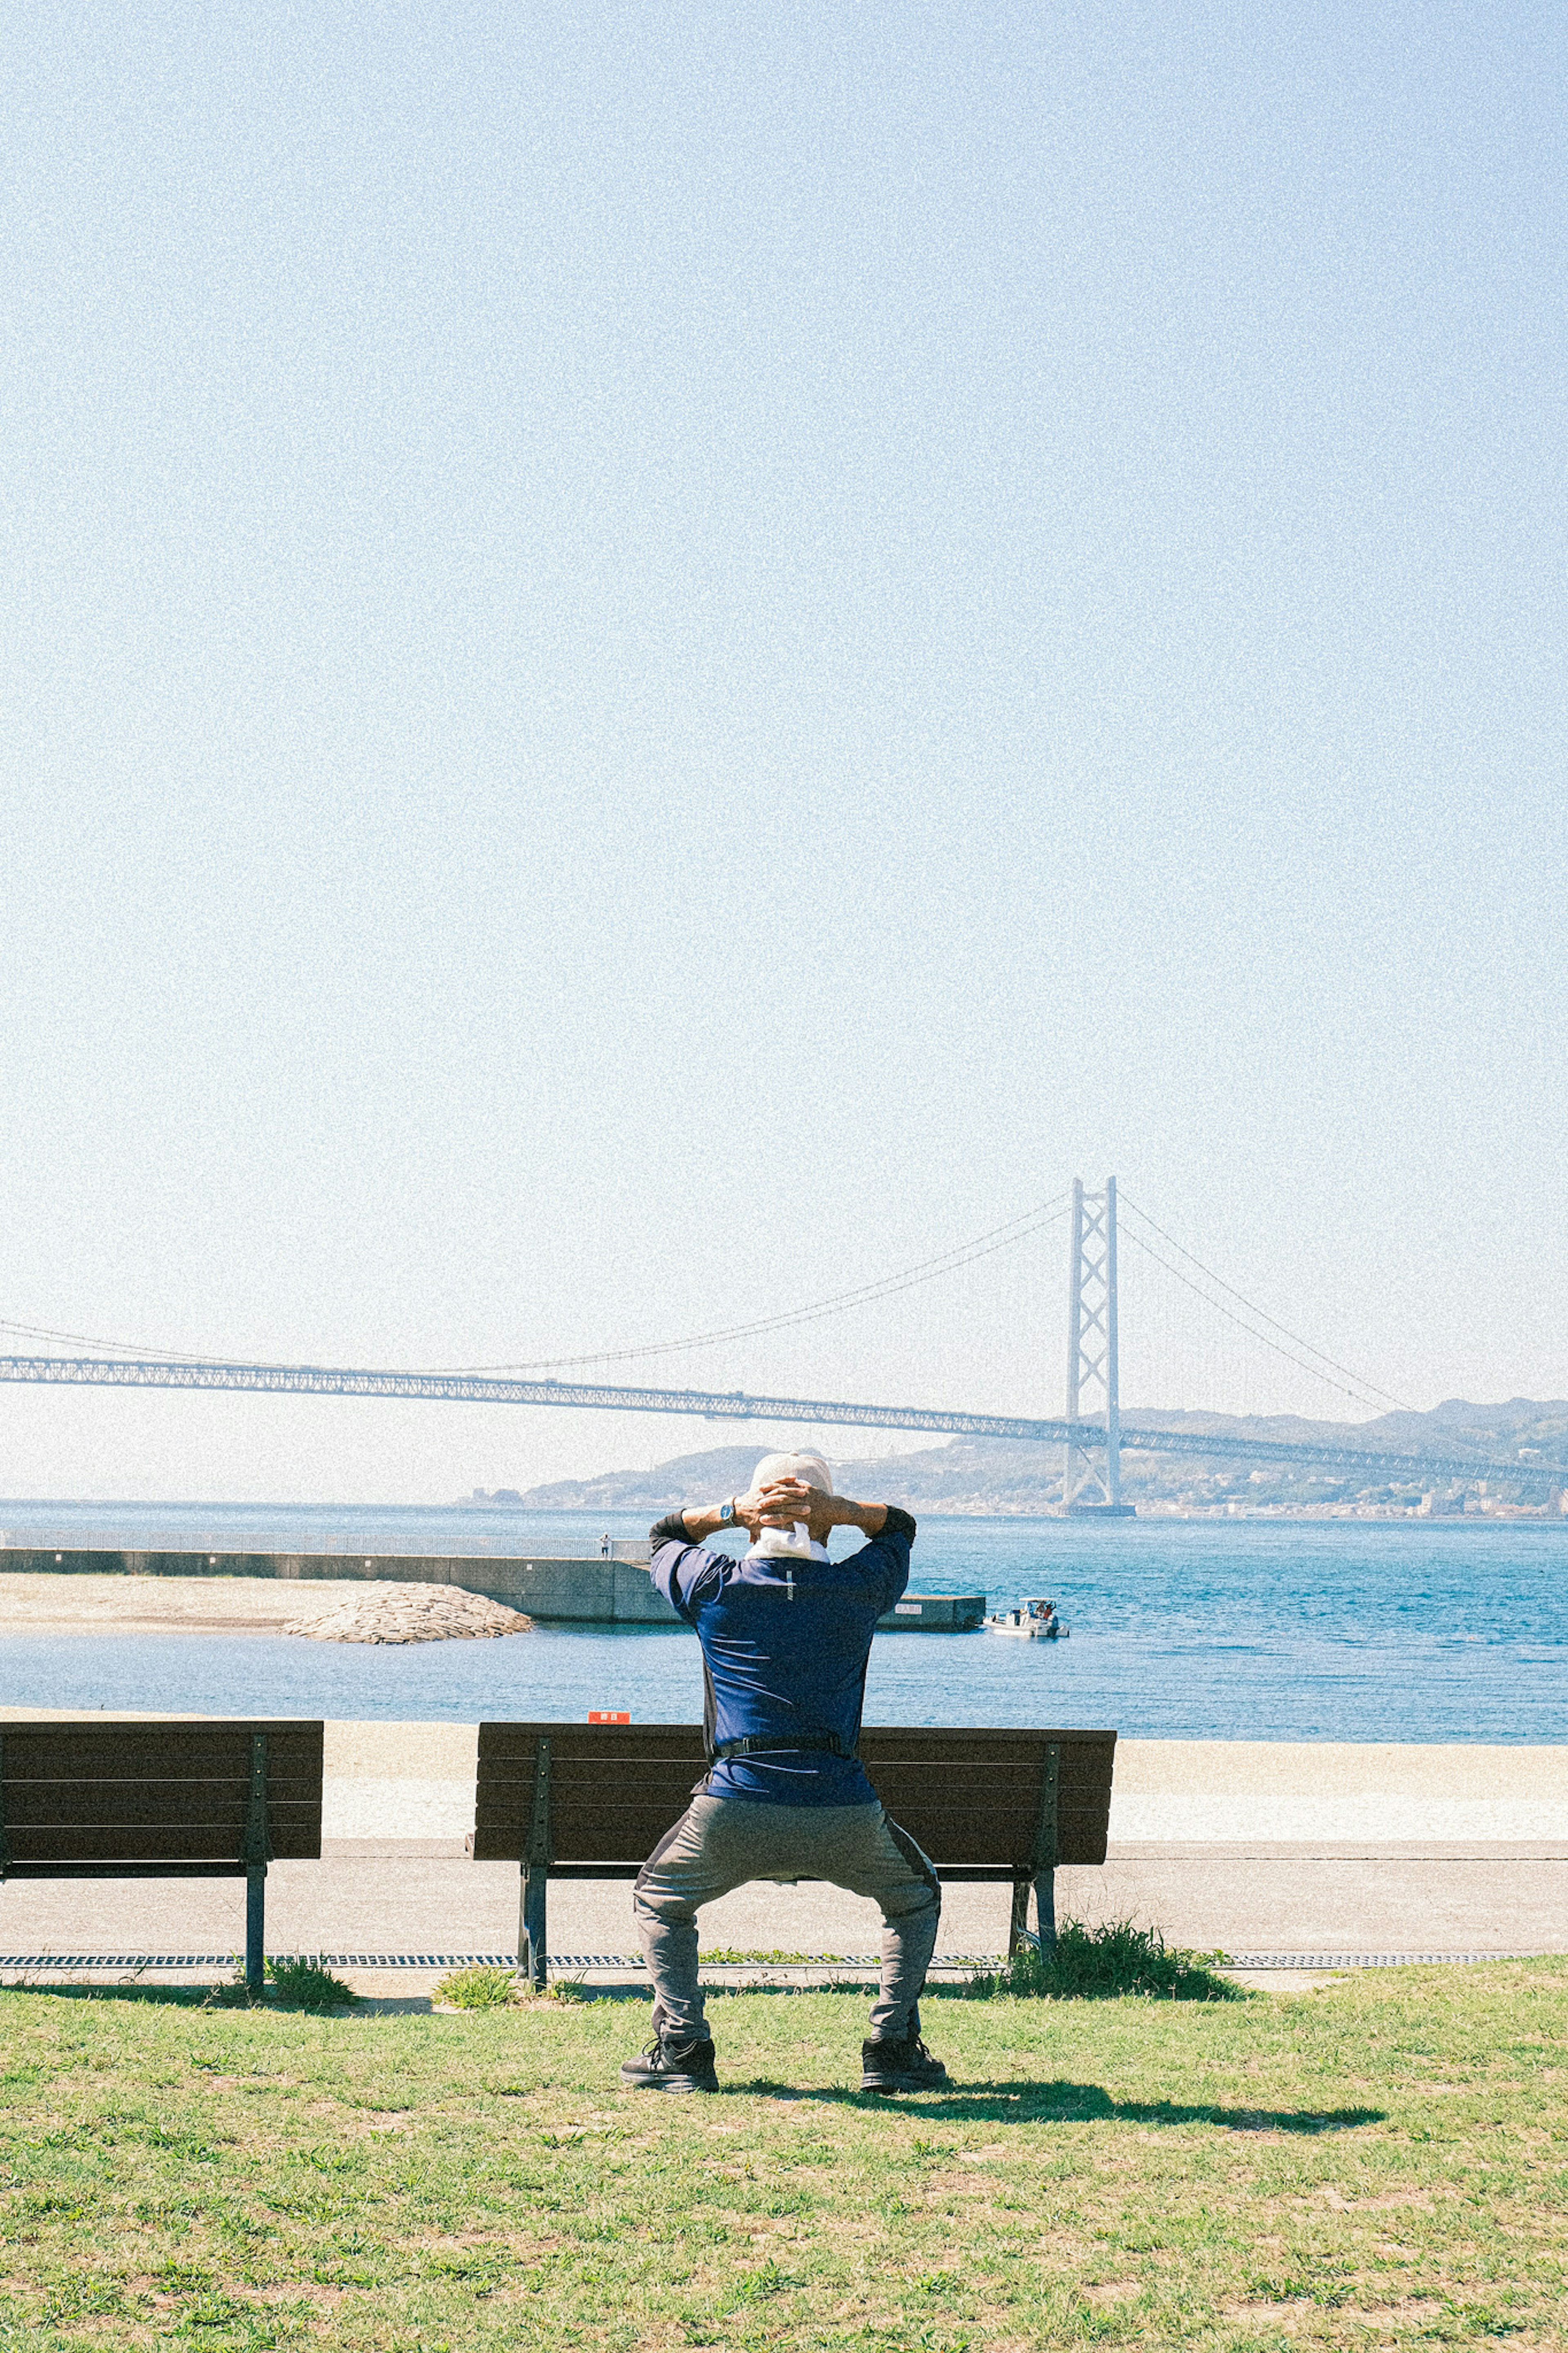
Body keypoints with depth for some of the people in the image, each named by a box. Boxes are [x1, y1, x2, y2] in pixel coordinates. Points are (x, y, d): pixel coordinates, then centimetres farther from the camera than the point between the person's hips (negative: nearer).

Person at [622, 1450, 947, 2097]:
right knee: (915, 1898, 27)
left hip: (733, 1809, 0)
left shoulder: (714, 1586, 5)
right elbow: (901, 1526, 27)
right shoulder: (859, 1588, 6)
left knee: (659, 1903, 27)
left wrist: (727, 1510, 8)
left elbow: (664, 1534, 27)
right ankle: (892, 2049, 17)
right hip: (841, 1812, 0)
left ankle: (682, 2051, 17)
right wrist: (838, 1509, 7)